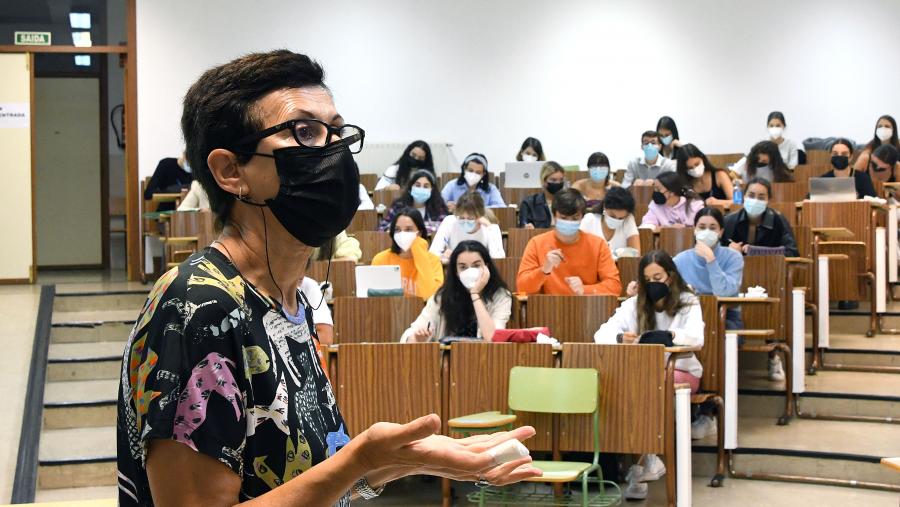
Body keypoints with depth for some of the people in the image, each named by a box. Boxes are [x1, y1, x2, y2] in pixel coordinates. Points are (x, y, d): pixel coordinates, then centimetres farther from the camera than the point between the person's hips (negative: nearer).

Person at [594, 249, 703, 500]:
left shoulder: (688, 302, -2)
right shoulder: (634, 304, 5)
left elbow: (696, 338, -22)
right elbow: (601, 334, -5)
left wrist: (670, 336, -44)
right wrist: (620, 337, -30)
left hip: (681, 371, -2)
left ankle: (637, 462, -26)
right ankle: (645, 459, -27)